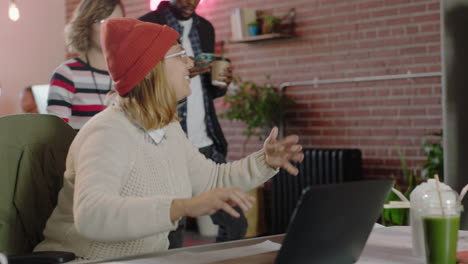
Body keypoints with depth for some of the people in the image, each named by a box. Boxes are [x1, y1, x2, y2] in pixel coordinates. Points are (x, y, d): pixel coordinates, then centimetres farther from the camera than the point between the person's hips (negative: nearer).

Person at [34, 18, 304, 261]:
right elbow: (90, 215, -37)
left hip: (146, 259, 8)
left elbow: (213, 179, 20)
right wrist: (184, 206, -45)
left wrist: (264, 162, 3)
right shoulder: (109, 133, -21)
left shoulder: (169, 130, 6)